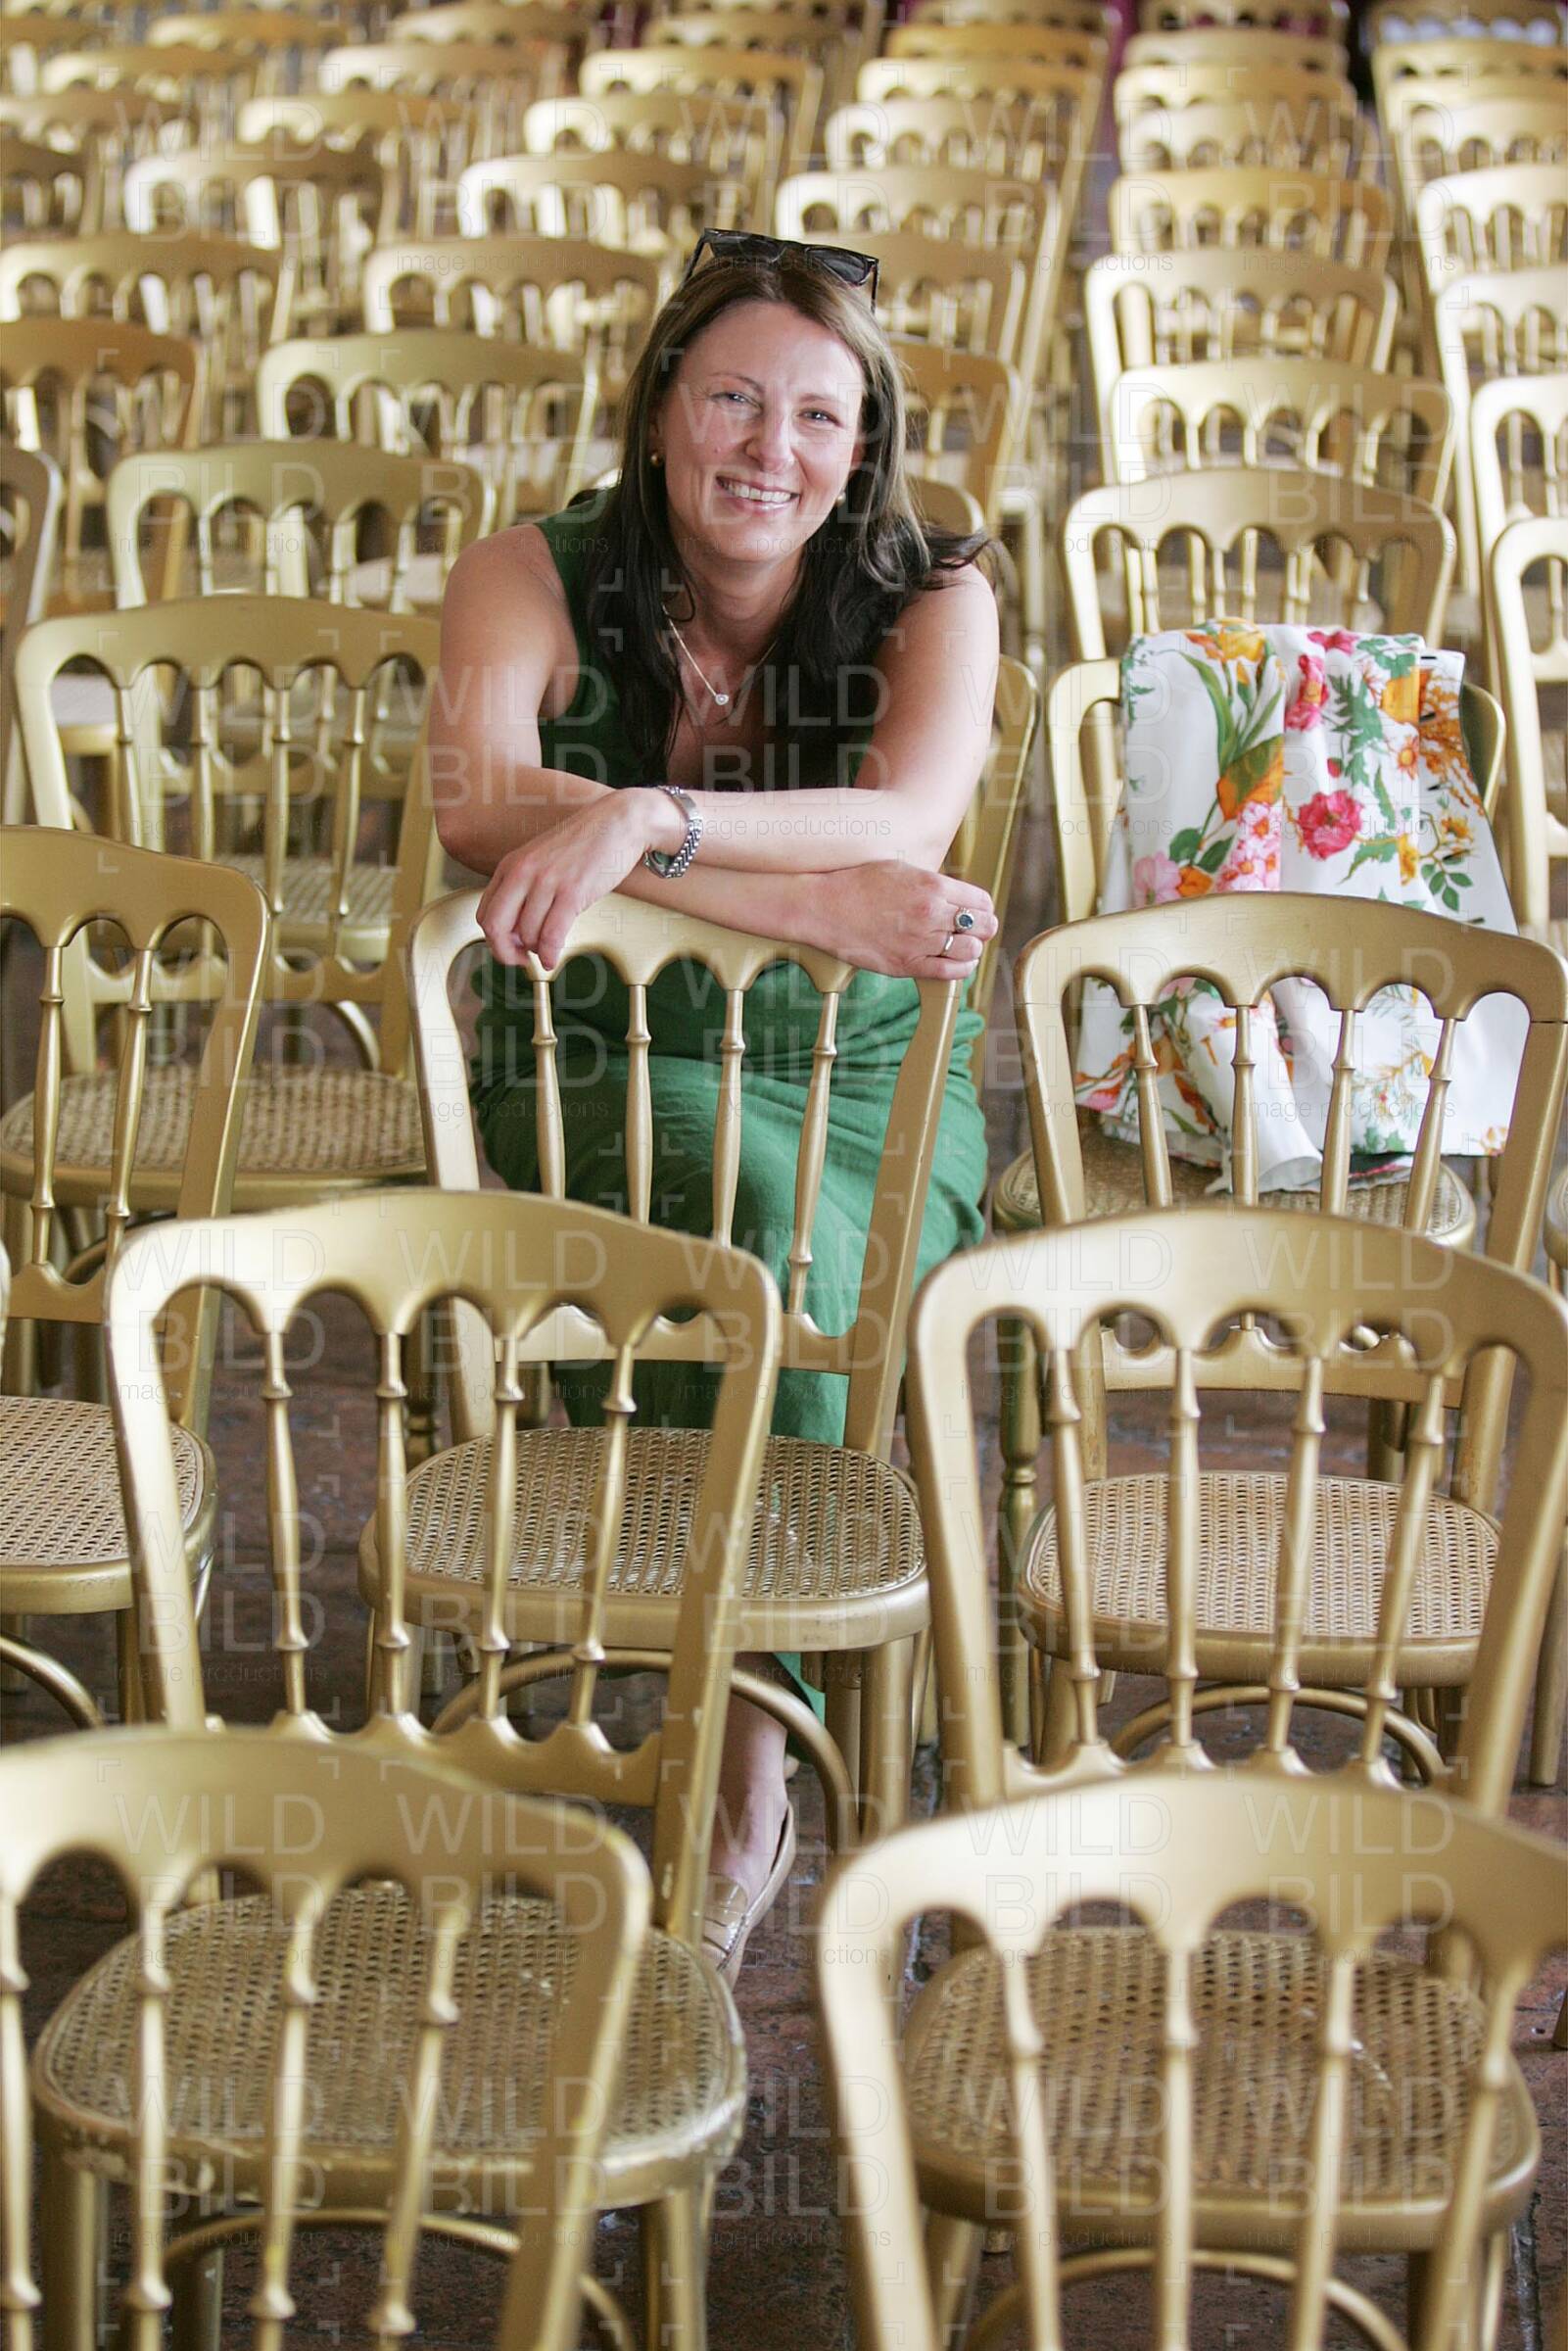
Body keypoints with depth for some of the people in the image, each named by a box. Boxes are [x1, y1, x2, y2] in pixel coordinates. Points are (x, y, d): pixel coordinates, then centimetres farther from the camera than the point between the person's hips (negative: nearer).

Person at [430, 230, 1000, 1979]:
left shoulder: (930, 600, -2)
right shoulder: (532, 581, -5)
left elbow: (909, 824, -23)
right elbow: (481, 804, -25)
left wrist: (646, 817, -38)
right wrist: (815, 902, -31)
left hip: (867, 1075, 1)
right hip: (602, 1067, -1)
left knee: (791, 1251, -32)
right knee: (751, 1221, -33)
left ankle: (750, 1766, -22)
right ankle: (754, 1775, -26)